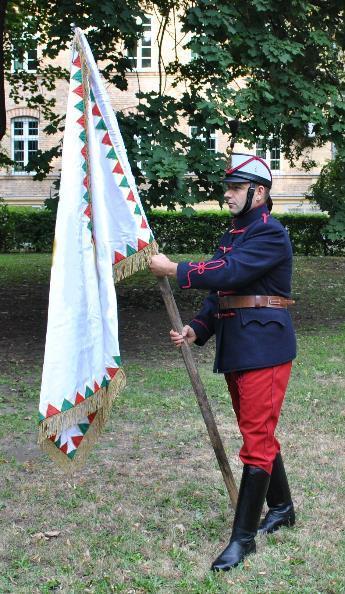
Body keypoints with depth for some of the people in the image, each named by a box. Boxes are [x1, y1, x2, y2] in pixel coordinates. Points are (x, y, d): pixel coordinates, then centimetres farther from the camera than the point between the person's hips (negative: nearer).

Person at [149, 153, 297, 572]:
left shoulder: (271, 235, -11)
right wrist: (195, 330, 0)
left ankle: (243, 537, 0)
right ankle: (281, 508, 35)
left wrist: (173, 270, -21)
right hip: (234, 350, 10)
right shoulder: (232, 235, 17)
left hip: (264, 350, -9)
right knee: (257, 433, 18)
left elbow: (229, 272, -24)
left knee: (257, 439, -6)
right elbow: (218, 291, 15)